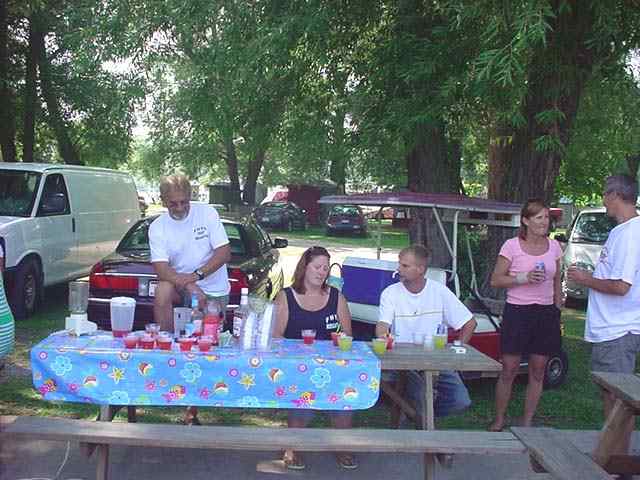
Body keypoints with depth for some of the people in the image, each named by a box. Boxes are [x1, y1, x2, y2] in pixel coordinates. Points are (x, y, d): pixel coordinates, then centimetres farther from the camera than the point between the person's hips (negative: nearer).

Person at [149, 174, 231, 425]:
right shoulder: (157, 227, -6)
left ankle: (193, 409, 10)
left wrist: (197, 275, -24)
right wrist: (189, 285, -31)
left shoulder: (207, 213, -9)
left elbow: (225, 253, -12)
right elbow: (161, 269, -16)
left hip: (214, 291, -1)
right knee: (162, 291, -31)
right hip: (183, 289, 1)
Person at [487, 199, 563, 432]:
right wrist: (523, 278, -18)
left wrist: (557, 310, 13)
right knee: (508, 370, -1)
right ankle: (499, 420, 15)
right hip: (517, 311, -4)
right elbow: (495, 280, -6)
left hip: (546, 313, 4)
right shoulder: (512, 246, -6)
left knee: (538, 372, 7)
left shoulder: (554, 246, 7)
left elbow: (557, 282, 17)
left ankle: (527, 422, 20)